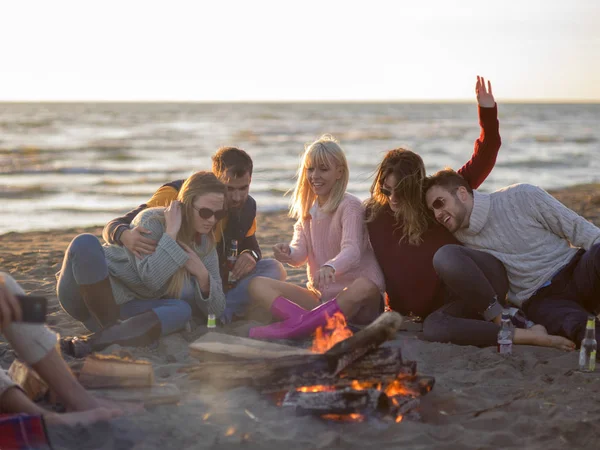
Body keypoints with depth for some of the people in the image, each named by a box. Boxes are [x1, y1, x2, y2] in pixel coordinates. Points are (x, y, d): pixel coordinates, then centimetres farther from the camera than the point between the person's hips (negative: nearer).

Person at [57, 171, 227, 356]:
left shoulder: (205, 245, 3)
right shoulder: (152, 221, -16)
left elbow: (216, 309, 2)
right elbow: (151, 279, -30)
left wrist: (202, 274, -16)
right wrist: (171, 232, -27)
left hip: (122, 305, 5)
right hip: (84, 294, -5)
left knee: (182, 310, -24)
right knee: (86, 242, -34)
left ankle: (96, 341, -39)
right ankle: (110, 328, -25)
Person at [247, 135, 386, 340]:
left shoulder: (349, 206, -7)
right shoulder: (307, 210, 13)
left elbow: (352, 250, -25)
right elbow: (300, 254, -1)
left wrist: (331, 267, -48)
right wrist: (288, 253, -27)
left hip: (352, 300, -6)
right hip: (319, 297, 6)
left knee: (364, 287, -40)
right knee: (257, 285, -9)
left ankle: (292, 327, -41)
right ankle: (303, 320, -38)